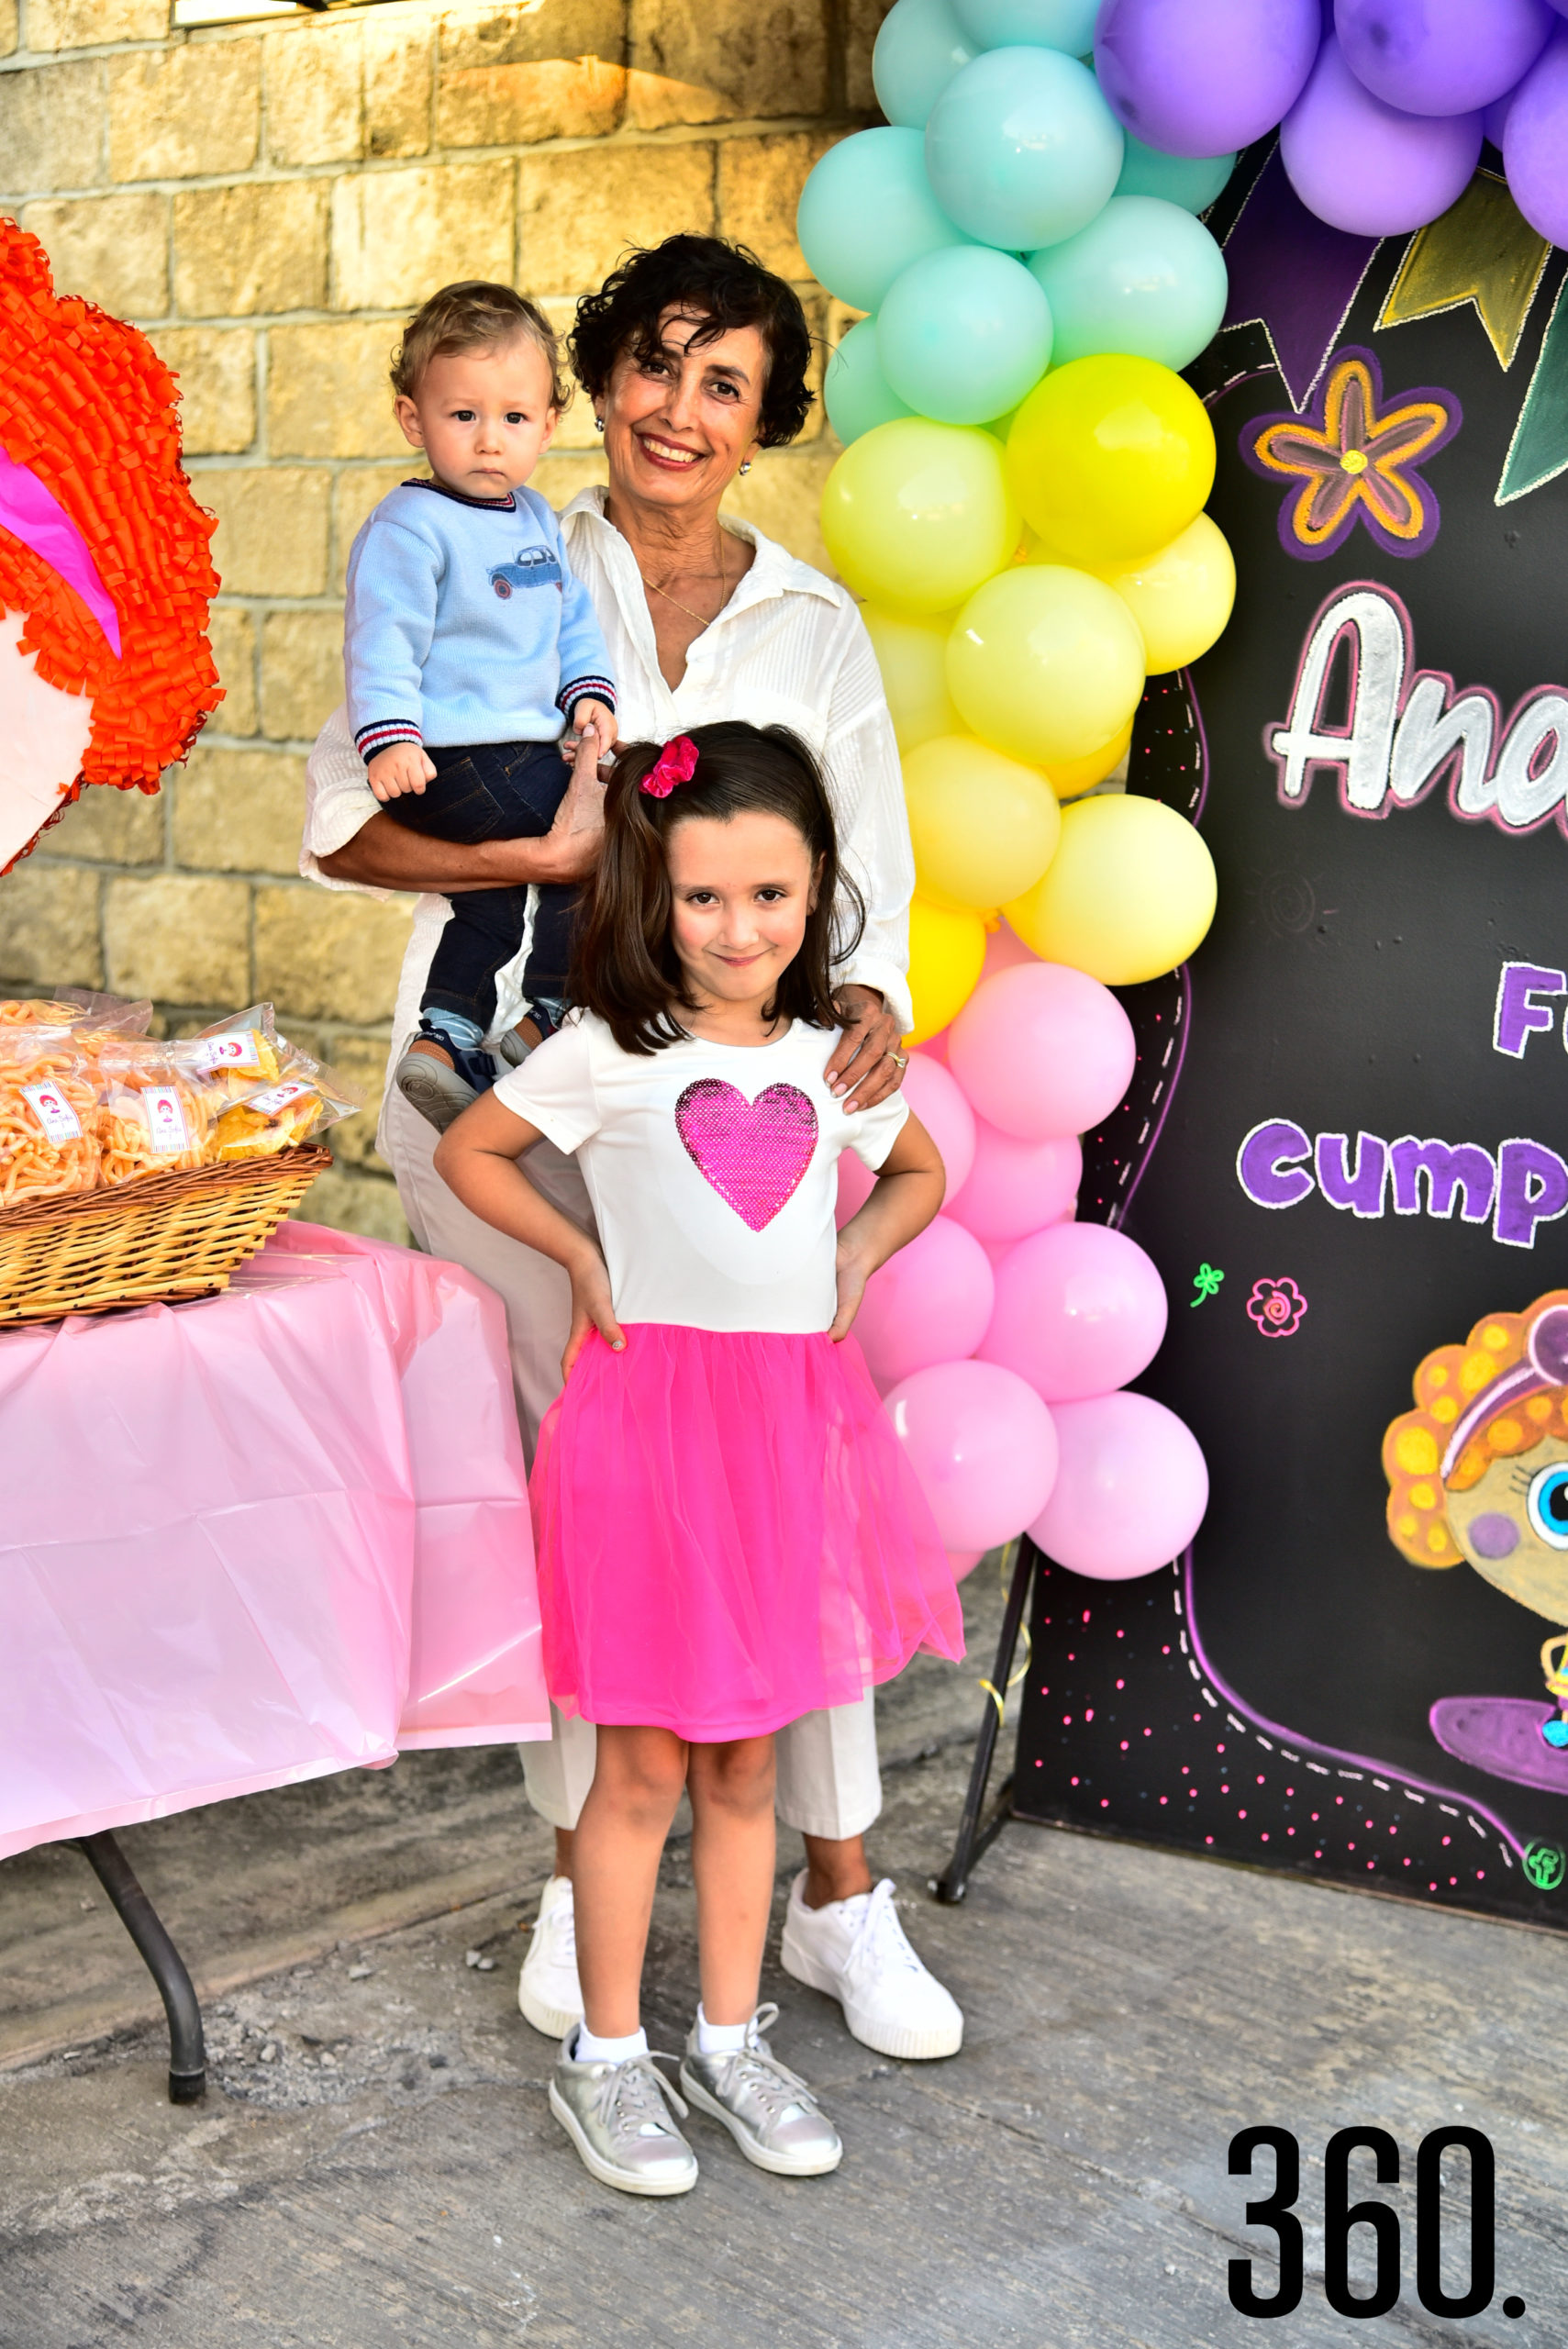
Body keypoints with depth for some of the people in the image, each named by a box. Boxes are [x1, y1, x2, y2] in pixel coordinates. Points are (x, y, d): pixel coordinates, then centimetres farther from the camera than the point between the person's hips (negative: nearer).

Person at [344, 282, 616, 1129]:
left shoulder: (538, 522, 16)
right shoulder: (410, 527, -11)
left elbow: (572, 619, 24)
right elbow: (382, 641, -17)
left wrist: (588, 690, 8)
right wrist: (389, 738, -26)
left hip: (523, 747, 9)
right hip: (447, 760, -9)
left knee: (494, 902, 14)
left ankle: (445, 1039, 20)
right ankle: (548, 1026, -2)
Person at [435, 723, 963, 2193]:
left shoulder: (837, 1058, 6)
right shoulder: (608, 1054, -6)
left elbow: (918, 1173, 23)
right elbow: (467, 1154, 5)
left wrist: (858, 1259, 6)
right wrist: (581, 1259, -2)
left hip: (792, 1420, 4)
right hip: (646, 1415, -4)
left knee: (747, 1757, 14)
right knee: (642, 1765, 4)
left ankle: (731, 2044, 28)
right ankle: (605, 2059, 20)